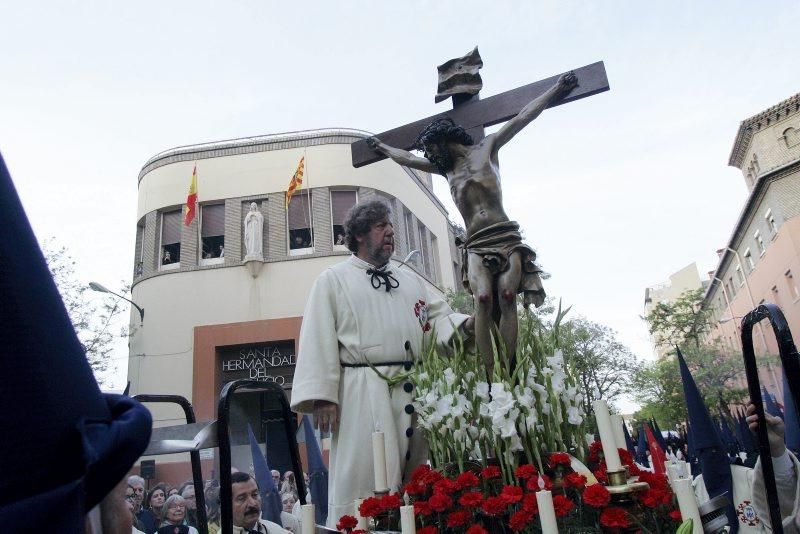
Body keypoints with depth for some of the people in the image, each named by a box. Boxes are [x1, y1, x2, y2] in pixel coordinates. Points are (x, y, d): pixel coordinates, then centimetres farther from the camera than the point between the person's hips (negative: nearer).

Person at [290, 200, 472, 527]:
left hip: (414, 390, 5)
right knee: (365, 480, -2)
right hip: (364, 393, -5)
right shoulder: (333, 280, 6)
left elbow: (436, 317, 16)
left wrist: (464, 324, -6)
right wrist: (322, 397, -11)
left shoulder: (410, 279, 21)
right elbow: (319, 340, -2)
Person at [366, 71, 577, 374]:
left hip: (506, 238, -1)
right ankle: (490, 374, -28)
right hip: (476, 246, 2)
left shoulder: (486, 148, 14)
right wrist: (380, 147, 49)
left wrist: (558, 87, 17)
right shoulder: (444, 168, 24)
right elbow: (406, 158, 38)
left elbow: (524, 116, 15)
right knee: (483, 299, -22)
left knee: (507, 297, -19)